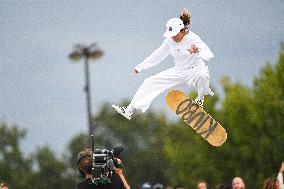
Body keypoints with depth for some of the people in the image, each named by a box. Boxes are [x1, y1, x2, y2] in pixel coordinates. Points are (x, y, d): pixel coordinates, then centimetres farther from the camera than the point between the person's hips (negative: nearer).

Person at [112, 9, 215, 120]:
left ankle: (201, 97, -9)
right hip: (178, 72, 6)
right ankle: (129, 111, -3)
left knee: (202, 75, -43)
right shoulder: (170, 41, -1)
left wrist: (198, 53, -52)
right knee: (150, 82, -3)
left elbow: (209, 55, -29)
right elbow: (158, 55, 13)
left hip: (194, 70, -6)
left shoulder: (193, 39, -19)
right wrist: (141, 67, 13)